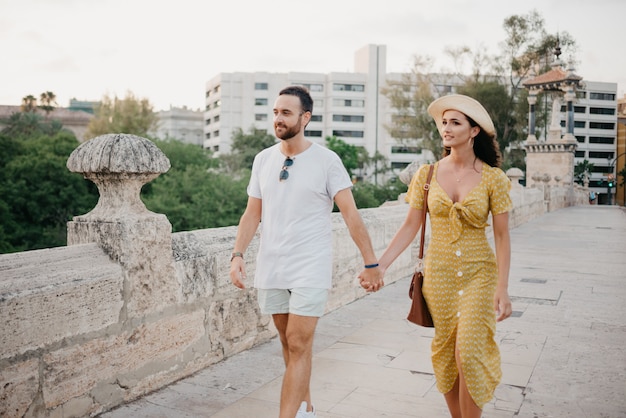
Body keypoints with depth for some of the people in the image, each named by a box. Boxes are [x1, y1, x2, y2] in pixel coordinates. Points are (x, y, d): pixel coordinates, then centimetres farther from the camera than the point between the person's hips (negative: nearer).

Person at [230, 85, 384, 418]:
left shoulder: (326, 160, -7)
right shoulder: (263, 160, 6)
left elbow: (350, 213, -8)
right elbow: (252, 213, 9)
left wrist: (371, 263, -9)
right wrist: (237, 254, -2)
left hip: (310, 269, -4)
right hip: (271, 267, 5)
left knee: (299, 345, -7)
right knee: (289, 343, 15)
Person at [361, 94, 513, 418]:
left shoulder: (493, 179, -6)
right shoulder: (427, 175, 0)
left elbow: (502, 237, -4)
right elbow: (410, 226, 1)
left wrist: (502, 289, -10)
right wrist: (379, 265, -9)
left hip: (479, 273, -2)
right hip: (438, 273, 2)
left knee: (468, 353, -10)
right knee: (445, 352, 10)